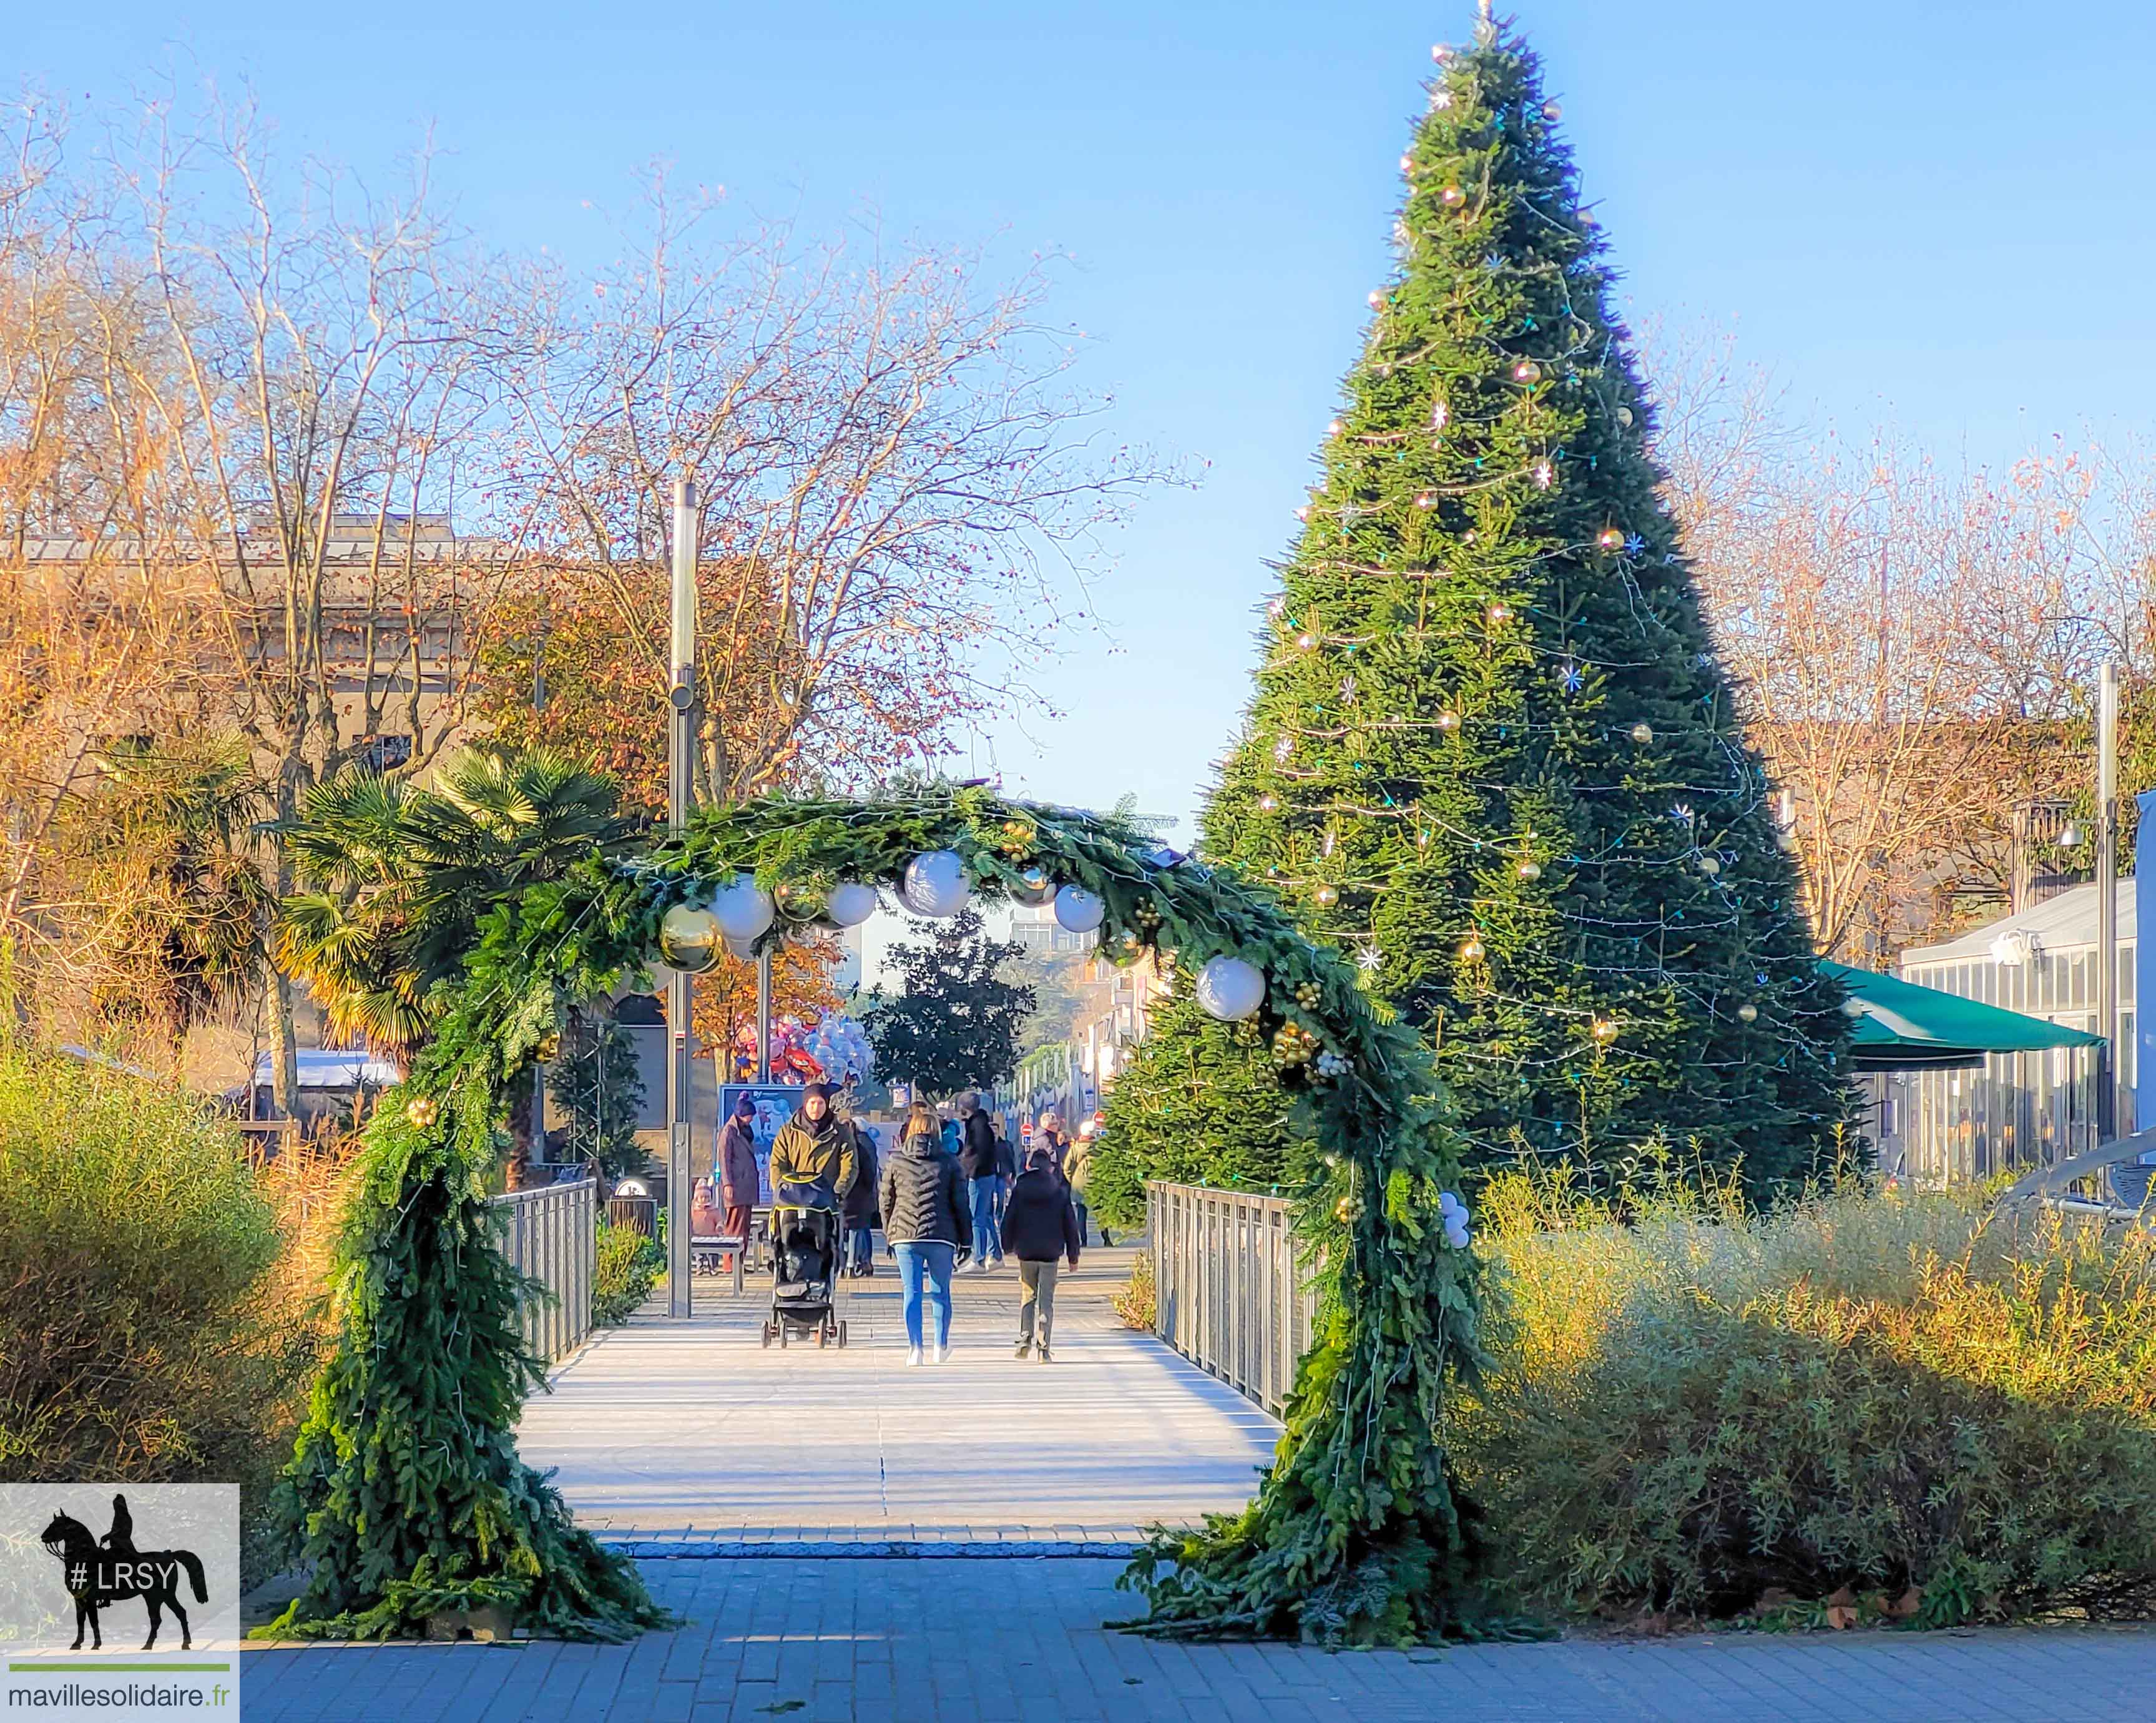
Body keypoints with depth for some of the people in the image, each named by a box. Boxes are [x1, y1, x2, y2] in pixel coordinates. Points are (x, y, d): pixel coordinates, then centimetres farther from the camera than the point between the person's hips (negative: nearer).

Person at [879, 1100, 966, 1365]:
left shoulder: (895, 1162, 4)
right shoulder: (948, 1162, 3)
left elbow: (886, 1201, 9)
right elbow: (960, 1202, 3)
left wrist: (889, 1233, 18)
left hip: (905, 1235, 0)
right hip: (941, 1236, 0)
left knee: (911, 1292, 2)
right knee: (941, 1291, 12)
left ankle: (915, 1346, -7)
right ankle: (942, 1345, 19)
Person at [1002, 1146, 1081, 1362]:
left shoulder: (1019, 1190, 0)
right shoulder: (1060, 1192, 1)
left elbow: (1008, 1220, 2)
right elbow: (1070, 1225, 4)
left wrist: (1008, 1246, 16)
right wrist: (1073, 1255, 11)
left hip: (1026, 1253, 0)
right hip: (1050, 1253, 0)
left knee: (1027, 1296, 13)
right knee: (1046, 1300, 2)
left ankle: (1025, 1337, -5)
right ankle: (1043, 1347, -4)